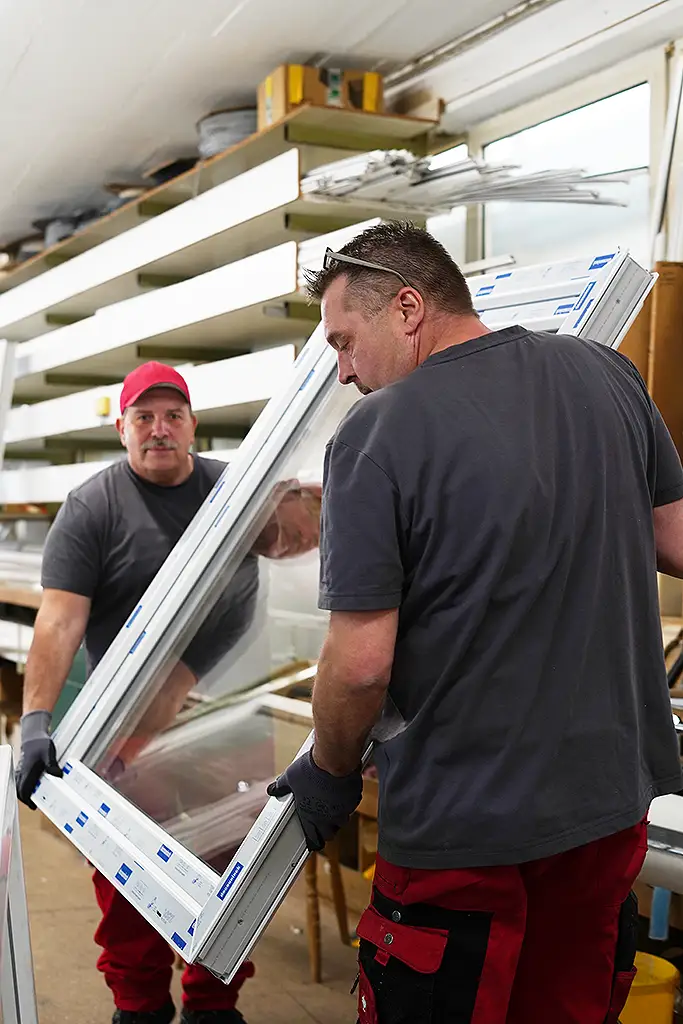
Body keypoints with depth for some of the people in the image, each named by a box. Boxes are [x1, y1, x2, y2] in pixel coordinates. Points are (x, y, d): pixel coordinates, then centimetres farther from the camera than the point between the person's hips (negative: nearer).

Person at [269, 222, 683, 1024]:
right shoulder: (606, 373, -1)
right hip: (615, 795, 6)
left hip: (467, 826, -5)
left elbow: (361, 662, -18)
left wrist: (329, 771, 0)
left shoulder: (375, 437, -17)